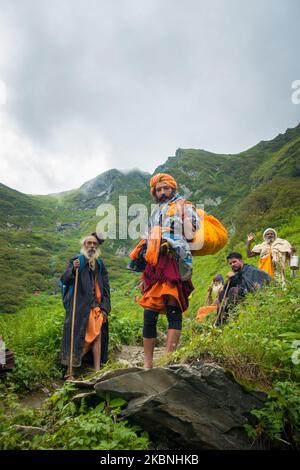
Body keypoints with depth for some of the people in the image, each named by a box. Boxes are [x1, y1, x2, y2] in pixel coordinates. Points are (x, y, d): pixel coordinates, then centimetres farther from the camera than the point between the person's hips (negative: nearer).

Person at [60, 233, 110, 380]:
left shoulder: (100, 264, 14)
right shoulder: (77, 260, 1)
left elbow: (106, 288, 15)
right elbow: (64, 280, -10)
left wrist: (105, 308, 6)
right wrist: (73, 270, -30)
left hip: (97, 307, 4)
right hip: (80, 306, -4)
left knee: (97, 336, 2)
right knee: (78, 338, -4)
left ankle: (97, 370, 9)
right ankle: (70, 371, 9)